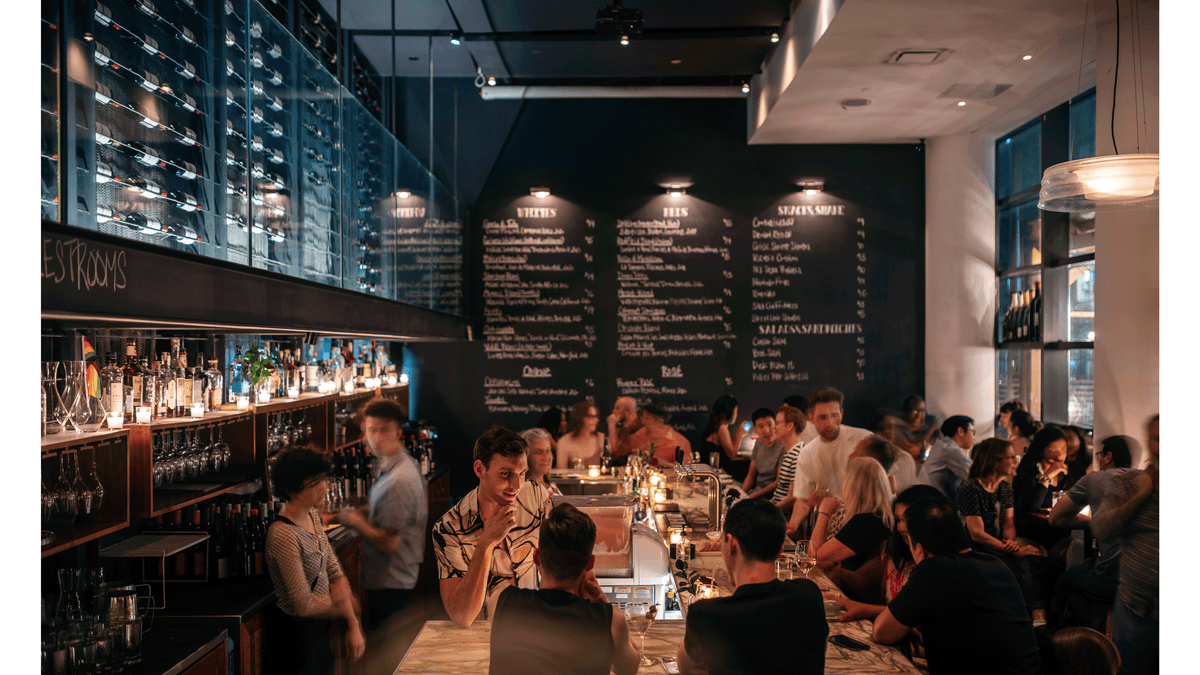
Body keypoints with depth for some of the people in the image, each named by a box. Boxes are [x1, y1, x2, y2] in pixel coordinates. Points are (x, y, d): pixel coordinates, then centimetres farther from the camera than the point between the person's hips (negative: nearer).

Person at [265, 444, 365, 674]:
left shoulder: (312, 515, 0)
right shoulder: (284, 535, -28)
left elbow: (334, 571, 4)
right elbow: (303, 605, -26)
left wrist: (353, 627, -1)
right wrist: (342, 608, -8)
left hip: (320, 629, 8)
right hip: (297, 636, -8)